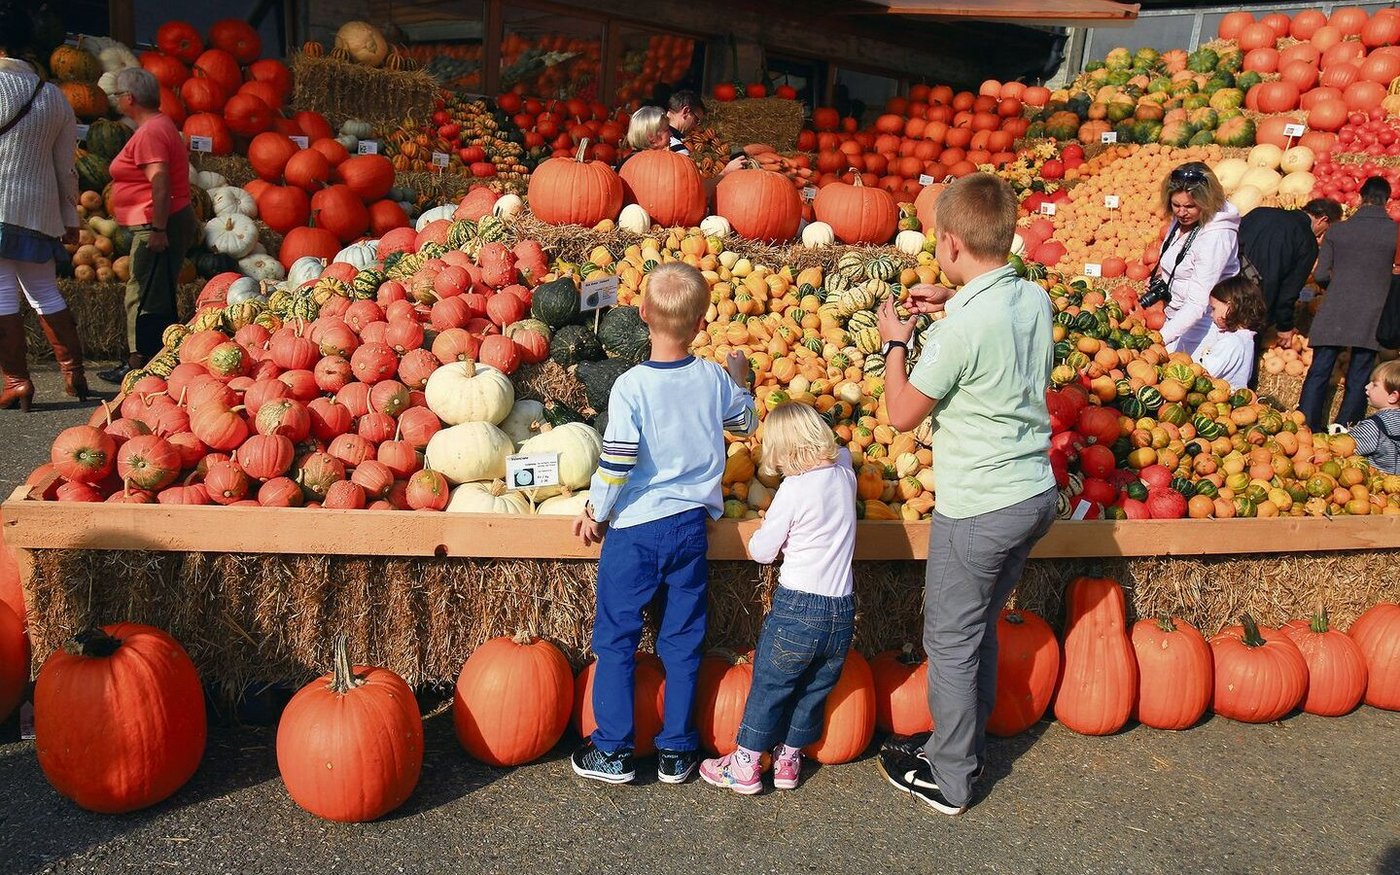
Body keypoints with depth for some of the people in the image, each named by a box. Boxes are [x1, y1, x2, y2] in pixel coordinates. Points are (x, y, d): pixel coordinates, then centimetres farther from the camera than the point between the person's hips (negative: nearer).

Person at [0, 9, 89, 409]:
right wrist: (70, 219, 18)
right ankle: (74, 373, 17)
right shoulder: (54, 96, 9)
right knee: (46, 293, 15)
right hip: (40, 209, 5)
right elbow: (65, 166, 12)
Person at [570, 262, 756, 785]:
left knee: (616, 641, 10)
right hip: (691, 526, 4)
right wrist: (740, 379, 33)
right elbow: (746, 423, 16)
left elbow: (615, 466, -16)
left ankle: (613, 752, 18)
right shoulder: (715, 380, -4)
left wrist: (595, 514, 0)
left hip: (634, 528, -4)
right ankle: (676, 752, 23)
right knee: (682, 643, 14)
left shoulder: (630, 387, -17)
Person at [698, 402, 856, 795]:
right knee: (815, 690, 18)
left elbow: (761, 551, -6)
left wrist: (765, 527, 12)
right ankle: (789, 759, 30)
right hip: (842, 611, 6)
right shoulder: (845, 475, 3)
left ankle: (747, 764, 20)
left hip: (797, 608, -6)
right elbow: (840, 450, 30)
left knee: (769, 686, 9)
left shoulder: (794, 488, -14)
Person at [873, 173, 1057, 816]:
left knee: (951, 642, 9)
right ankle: (963, 745, 39)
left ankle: (949, 780, 24)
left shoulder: (961, 327, -23)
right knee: (979, 628, 22)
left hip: (977, 509, -8)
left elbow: (902, 414, -12)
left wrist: (895, 342, 0)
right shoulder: (1035, 299, 1)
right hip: (1036, 493, 8)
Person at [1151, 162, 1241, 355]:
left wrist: (1162, 337, -40)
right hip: (1176, 315, 8)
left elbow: (1198, 303, -32)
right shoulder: (1181, 220, -3)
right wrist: (1161, 273, 1)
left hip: (1199, 323, -8)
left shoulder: (1215, 237, -27)